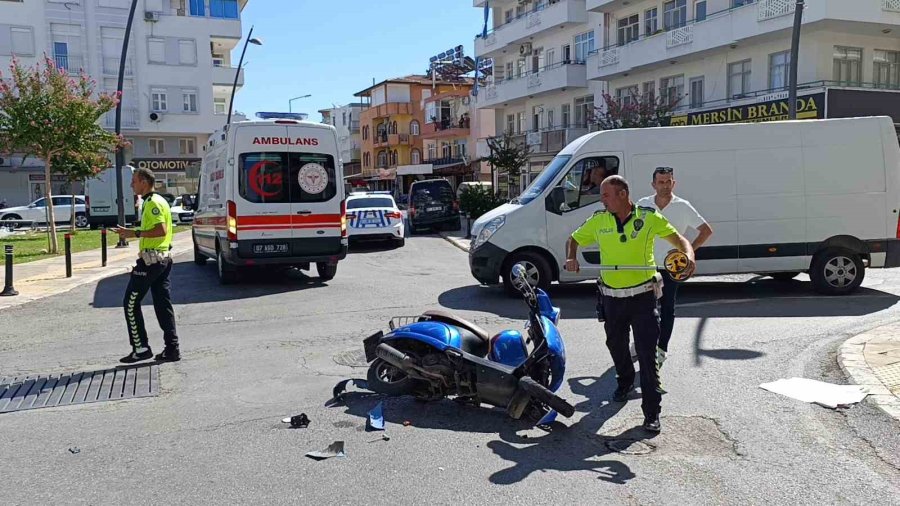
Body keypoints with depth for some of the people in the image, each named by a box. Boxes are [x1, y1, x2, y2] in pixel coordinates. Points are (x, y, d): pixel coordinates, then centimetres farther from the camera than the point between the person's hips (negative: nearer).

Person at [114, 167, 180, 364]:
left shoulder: (153, 203, -14)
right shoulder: (158, 201, 18)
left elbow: (162, 230, -25)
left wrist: (136, 233, -19)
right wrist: (130, 232, 19)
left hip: (150, 259, -10)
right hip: (163, 258, 10)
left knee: (131, 303, 0)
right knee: (163, 304, 9)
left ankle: (141, 348, 3)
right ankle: (172, 349, 9)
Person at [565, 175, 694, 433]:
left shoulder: (649, 217, -5)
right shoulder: (598, 221, 1)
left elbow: (677, 238, 2)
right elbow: (573, 240, 11)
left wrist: (688, 254, -19)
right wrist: (571, 258, -10)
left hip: (643, 295, -3)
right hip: (612, 297, 3)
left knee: (647, 353, -6)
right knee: (616, 345, 20)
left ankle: (651, 412, 0)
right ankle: (624, 382, 49)